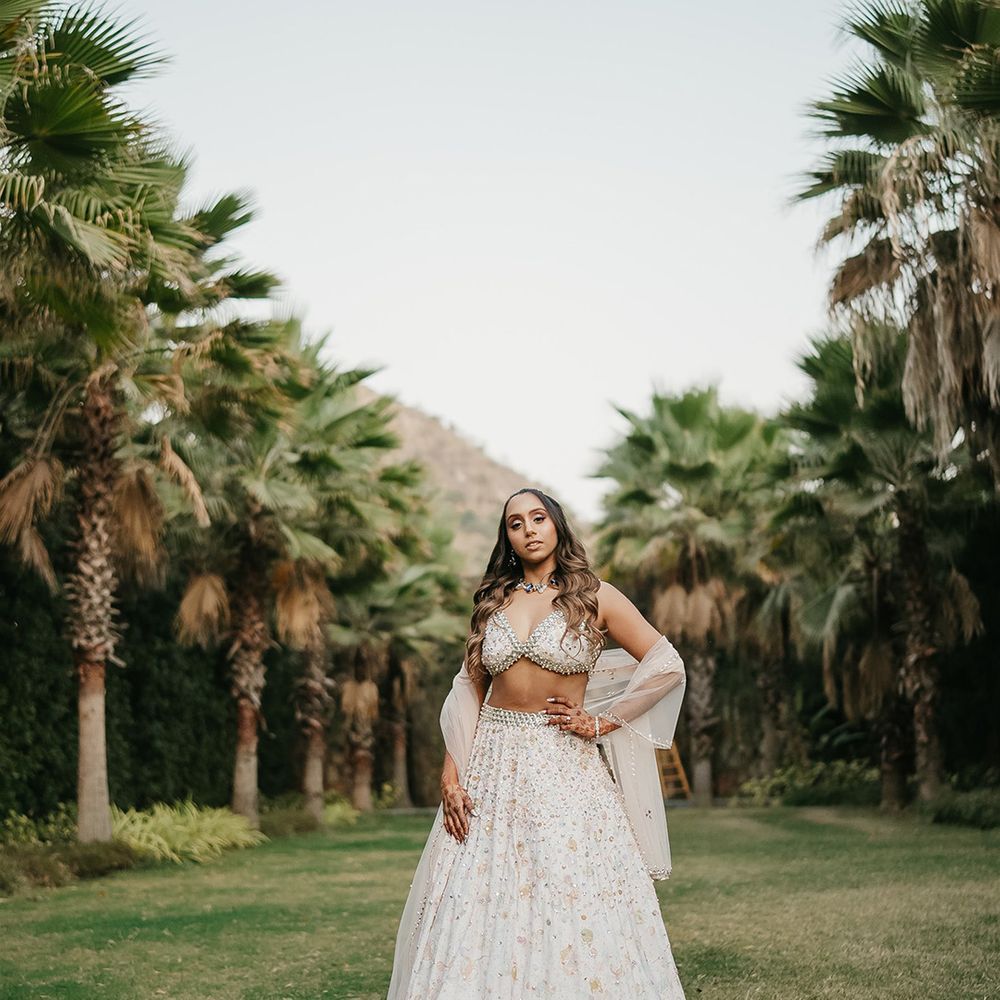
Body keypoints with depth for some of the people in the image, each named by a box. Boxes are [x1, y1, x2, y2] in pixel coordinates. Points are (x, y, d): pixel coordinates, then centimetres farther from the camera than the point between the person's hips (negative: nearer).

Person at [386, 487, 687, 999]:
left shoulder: (594, 597, 1)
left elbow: (668, 667, 0)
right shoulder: (493, 601, 11)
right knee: (481, 904, 1)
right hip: (491, 765, 3)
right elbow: (467, 692, 9)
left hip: (565, 765, -3)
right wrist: (450, 773, -1)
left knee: (573, 900, -5)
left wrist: (602, 723, -4)